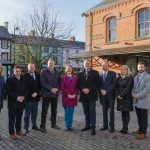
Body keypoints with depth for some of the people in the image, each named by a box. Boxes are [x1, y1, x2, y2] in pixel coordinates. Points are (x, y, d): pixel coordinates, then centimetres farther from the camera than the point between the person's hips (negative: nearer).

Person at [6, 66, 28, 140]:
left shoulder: (24, 80, 9)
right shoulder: (9, 80, -4)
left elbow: (26, 90, 8)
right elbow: (9, 91, -11)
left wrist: (23, 97, -10)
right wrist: (17, 97, -19)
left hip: (21, 102, 4)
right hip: (12, 103, -4)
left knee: (19, 118, 14)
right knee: (12, 119, 2)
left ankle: (18, 130, 27)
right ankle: (12, 133, 11)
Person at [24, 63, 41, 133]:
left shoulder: (38, 75, 8)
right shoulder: (25, 76, -6)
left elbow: (40, 85, 5)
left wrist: (36, 93, -9)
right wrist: (31, 94, -12)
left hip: (36, 97, 4)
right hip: (28, 97, -4)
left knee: (34, 112, 13)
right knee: (27, 113, 4)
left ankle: (34, 125, 25)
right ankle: (26, 127, 13)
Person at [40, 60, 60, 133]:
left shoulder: (57, 72, 10)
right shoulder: (44, 72, -4)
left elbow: (59, 82, 8)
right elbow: (43, 83, -13)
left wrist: (57, 89, -10)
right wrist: (51, 89, -18)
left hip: (55, 94, 5)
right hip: (46, 94, -5)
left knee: (54, 110, 14)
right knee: (44, 111, -1)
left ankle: (53, 124, 28)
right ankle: (42, 126, 7)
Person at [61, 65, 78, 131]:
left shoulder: (75, 77, 9)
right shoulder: (63, 77, 1)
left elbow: (77, 87, 6)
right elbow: (62, 88, -4)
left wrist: (75, 94, -8)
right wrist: (68, 94, -12)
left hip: (73, 97, 2)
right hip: (66, 97, -2)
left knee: (71, 112, 5)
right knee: (67, 112, 1)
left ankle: (70, 125, 14)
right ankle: (67, 125, 11)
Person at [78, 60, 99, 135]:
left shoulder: (95, 73, 3)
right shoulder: (80, 74, 13)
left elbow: (96, 83, -6)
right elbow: (79, 84, 6)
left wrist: (89, 89, -15)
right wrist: (83, 89, -12)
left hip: (92, 95, -3)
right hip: (84, 95, 4)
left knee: (92, 111, -5)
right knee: (86, 111, 10)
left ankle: (93, 127, -2)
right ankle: (87, 125, 19)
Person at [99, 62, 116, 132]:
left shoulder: (112, 74, 0)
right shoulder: (100, 75, 13)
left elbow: (114, 84, -8)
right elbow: (99, 85, 10)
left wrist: (106, 91, -14)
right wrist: (101, 90, -10)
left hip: (110, 95, -4)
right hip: (103, 95, 4)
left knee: (111, 111, 0)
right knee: (104, 111, 9)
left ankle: (112, 126, 6)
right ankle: (105, 125, 17)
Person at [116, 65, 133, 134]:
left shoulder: (130, 78, -5)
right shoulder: (119, 78, 12)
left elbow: (128, 88, -13)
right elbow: (116, 87, 8)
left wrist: (121, 95, -14)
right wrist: (118, 95, -7)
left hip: (127, 98, -5)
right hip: (120, 98, 5)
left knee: (126, 113, -1)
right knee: (122, 113, 8)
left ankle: (125, 128, 5)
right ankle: (124, 127, 14)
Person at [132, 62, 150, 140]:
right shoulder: (136, 77, 16)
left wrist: (139, 95, -17)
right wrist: (133, 94, -3)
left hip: (143, 101, -6)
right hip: (136, 101, 6)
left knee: (144, 117, 1)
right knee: (139, 117, 15)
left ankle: (143, 133, 8)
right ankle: (140, 129, 28)